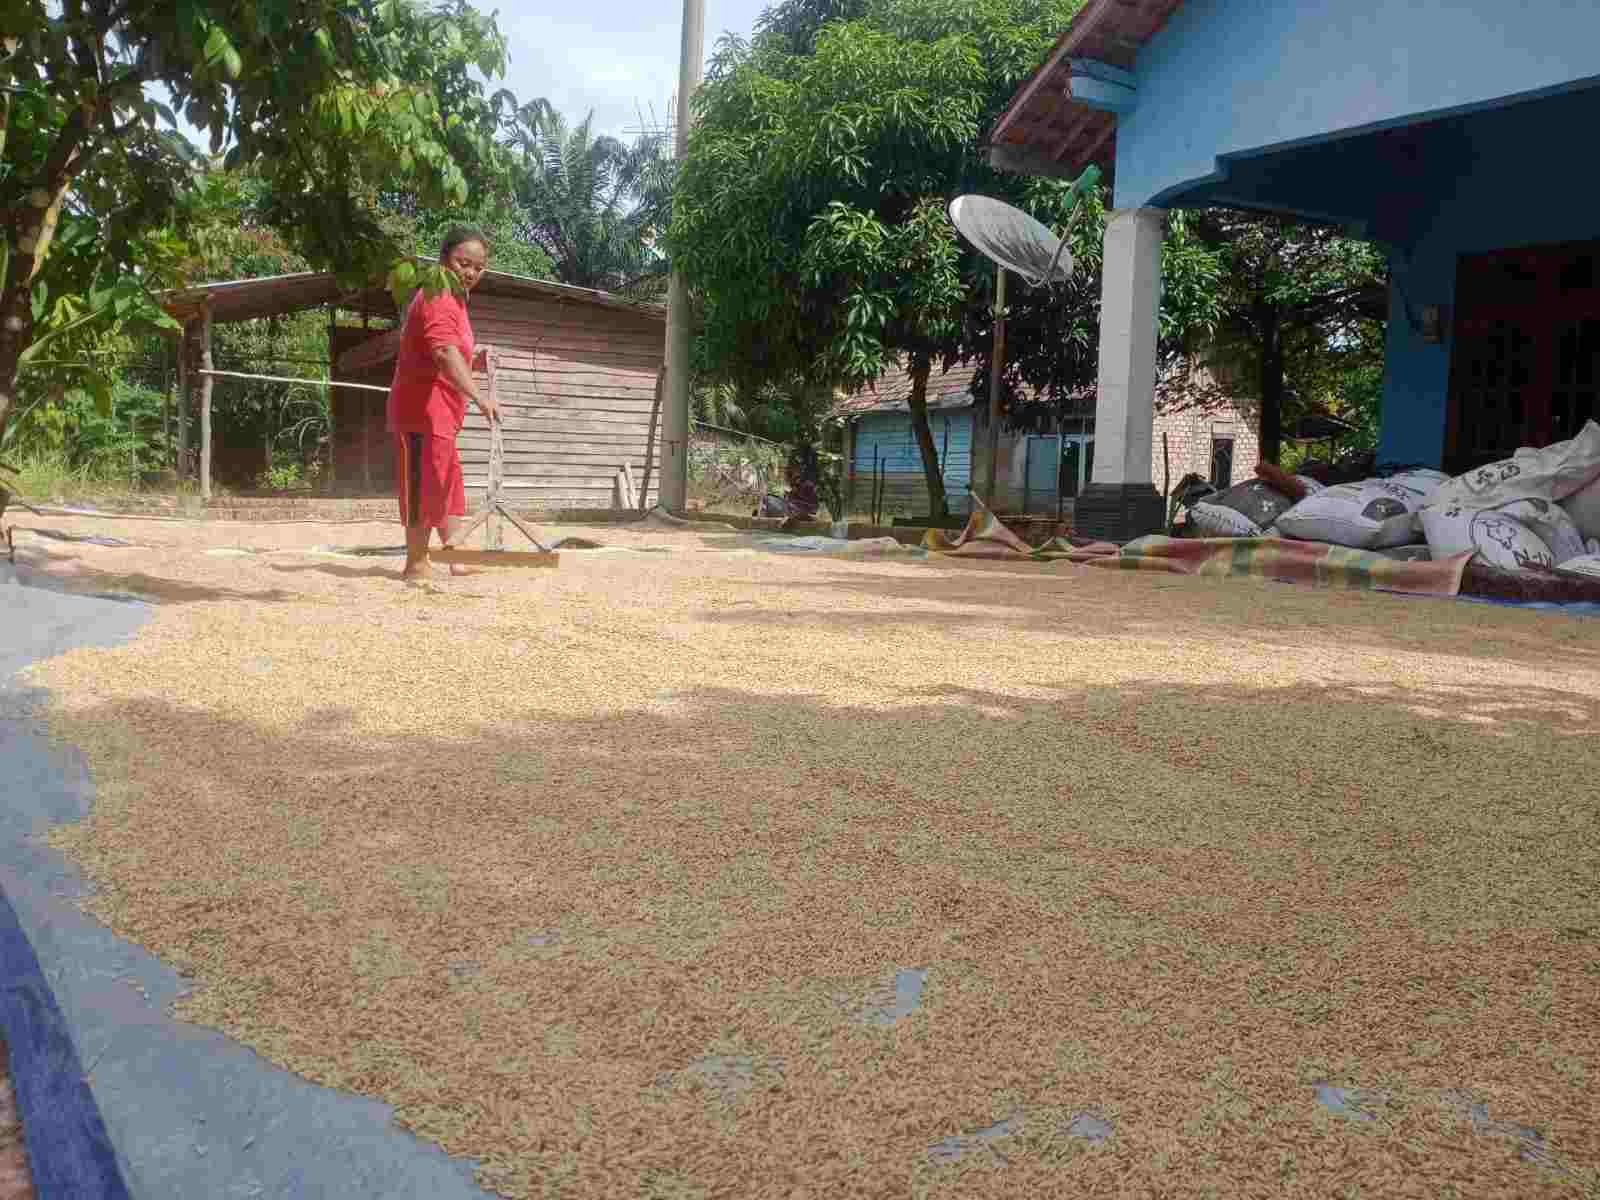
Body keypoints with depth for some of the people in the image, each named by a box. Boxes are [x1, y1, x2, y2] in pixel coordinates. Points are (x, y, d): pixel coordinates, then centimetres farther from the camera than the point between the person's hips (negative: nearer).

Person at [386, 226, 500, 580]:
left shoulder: (453, 298, 16)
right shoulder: (437, 299, -17)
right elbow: (445, 353, -35)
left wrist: (476, 360, 9)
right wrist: (479, 397, -45)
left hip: (438, 411, 11)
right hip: (424, 408, -11)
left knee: (448, 484, 15)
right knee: (426, 484, -7)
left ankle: (455, 558, 23)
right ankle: (416, 565, 0)